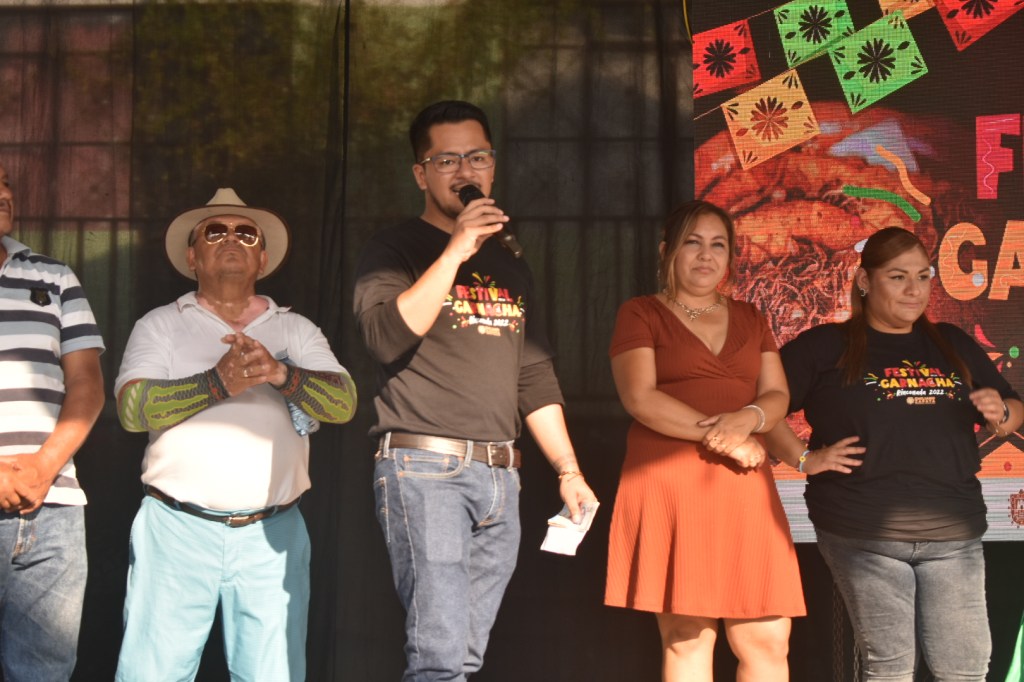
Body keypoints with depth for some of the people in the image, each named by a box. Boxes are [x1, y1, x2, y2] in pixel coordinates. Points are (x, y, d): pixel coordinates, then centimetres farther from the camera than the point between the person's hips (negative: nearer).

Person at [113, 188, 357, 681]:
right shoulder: (160, 325, 10)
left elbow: (343, 403, -1)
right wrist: (220, 382, -20)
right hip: (177, 529, -1)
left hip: (272, 534, 1)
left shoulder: (296, 329, 14)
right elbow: (133, 409, -6)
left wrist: (280, 373, -20)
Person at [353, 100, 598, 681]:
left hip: (499, 478, 6)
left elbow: (535, 378, 23)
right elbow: (388, 336, -15)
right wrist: (456, 250, -14)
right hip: (424, 466, -6)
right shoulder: (396, 251, 3)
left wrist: (569, 470, 16)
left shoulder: (510, 268, 22)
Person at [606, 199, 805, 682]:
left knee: (767, 641, -2)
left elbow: (778, 396, 12)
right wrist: (721, 436, -12)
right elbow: (640, 398, -8)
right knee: (686, 640, -5)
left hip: (744, 489, 4)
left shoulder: (750, 319, 21)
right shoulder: (640, 314, 5)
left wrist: (748, 418, -12)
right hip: (670, 486, -4)